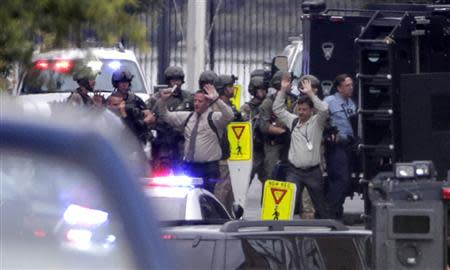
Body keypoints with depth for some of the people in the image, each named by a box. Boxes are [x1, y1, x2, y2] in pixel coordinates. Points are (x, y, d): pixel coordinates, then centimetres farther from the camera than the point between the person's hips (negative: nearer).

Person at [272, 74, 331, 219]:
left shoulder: (317, 122, -2)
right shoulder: (293, 121, 9)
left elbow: (324, 109, -21)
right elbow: (278, 109, 10)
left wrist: (310, 93, -20)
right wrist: (283, 90, 0)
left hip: (313, 171, -2)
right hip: (294, 171, 2)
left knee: (321, 204, 9)